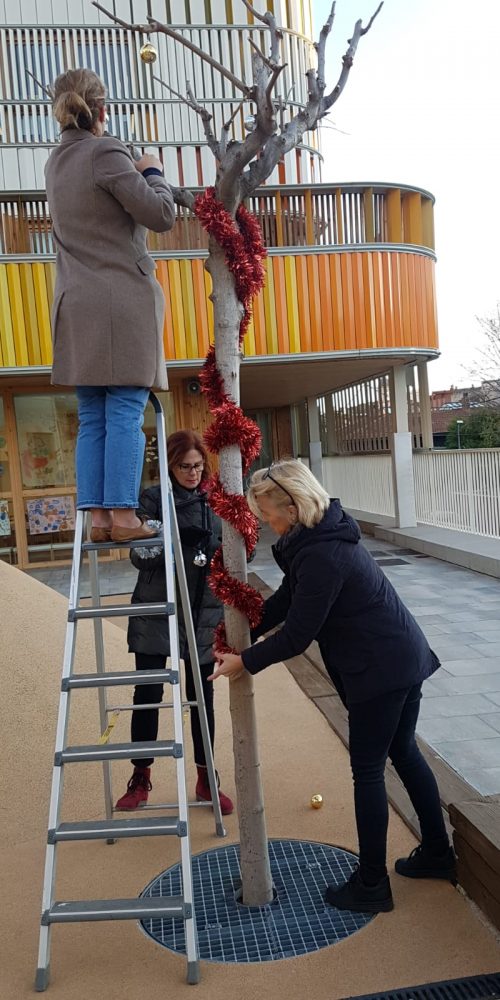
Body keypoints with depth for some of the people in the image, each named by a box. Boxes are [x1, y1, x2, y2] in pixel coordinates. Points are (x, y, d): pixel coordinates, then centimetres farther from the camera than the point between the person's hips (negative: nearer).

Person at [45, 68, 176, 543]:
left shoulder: (56, 161, 18)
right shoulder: (105, 151, -5)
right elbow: (161, 215, -6)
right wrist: (153, 172, 10)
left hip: (76, 307, 7)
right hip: (122, 302, -7)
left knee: (91, 419, 5)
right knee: (125, 414, -7)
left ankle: (97, 516, 4)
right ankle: (123, 516, -7)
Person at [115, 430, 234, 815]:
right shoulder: (154, 499, -5)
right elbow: (140, 555, -12)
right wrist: (177, 543, -28)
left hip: (203, 613, 3)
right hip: (156, 611, -2)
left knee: (202, 694, 11)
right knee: (147, 694, 5)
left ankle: (206, 778, 27)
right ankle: (141, 778, 24)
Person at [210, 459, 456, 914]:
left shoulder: (320, 556, -26)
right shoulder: (320, 535, 6)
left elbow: (295, 636, -21)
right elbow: (285, 601, 11)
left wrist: (245, 662, -7)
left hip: (380, 668, -10)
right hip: (405, 655, 10)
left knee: (367, 770, 3)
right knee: (404, 753, 21)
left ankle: (371, 885, 19)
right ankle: (437, 854, 37)